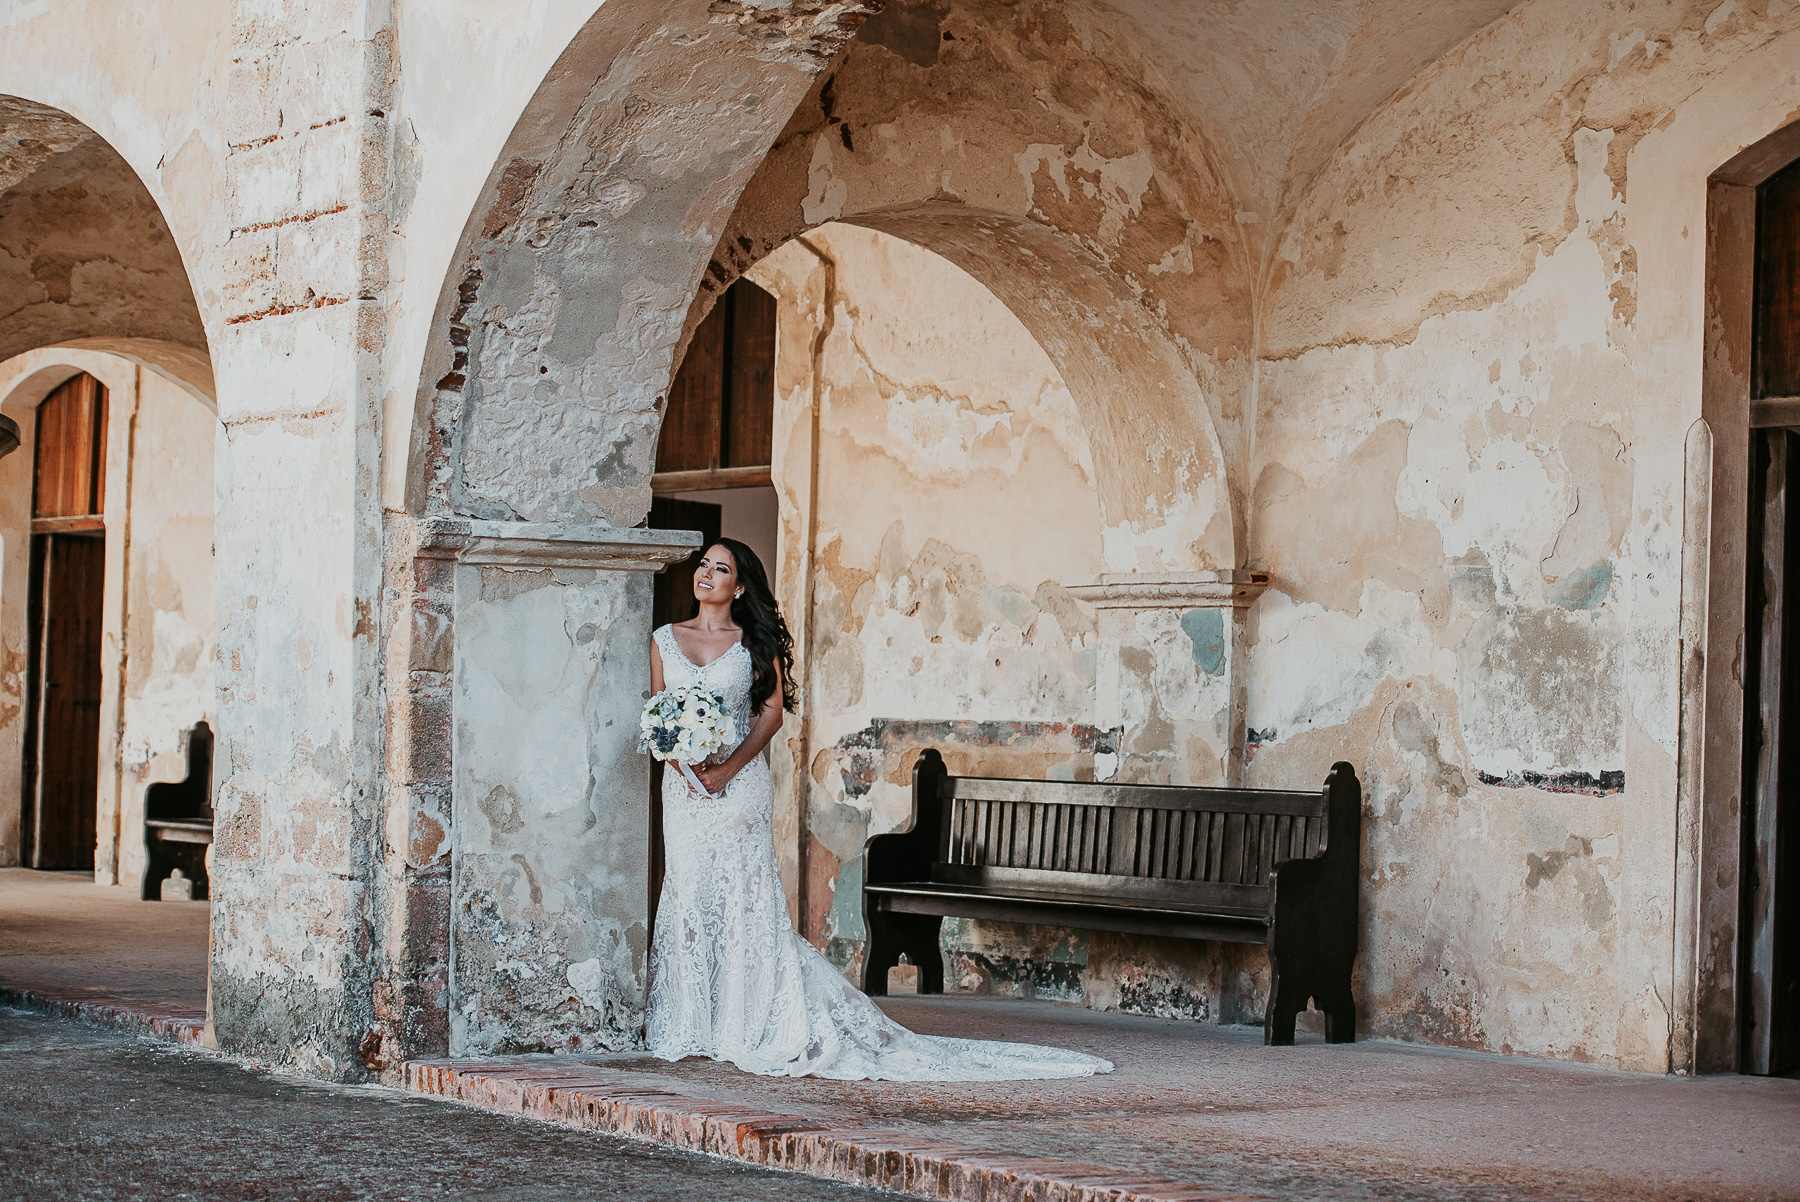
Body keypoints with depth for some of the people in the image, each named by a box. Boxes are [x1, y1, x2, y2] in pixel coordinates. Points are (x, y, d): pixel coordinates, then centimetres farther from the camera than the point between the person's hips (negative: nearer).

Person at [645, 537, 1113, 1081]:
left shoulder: (755, 642, 2)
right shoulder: (665, 639, 11)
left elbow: (771, 712, -1)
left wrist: (727, 767, -13)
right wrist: (681, 760, -9)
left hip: (739, 785, -3)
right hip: (684, 788, 3)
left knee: (744, 903, -5)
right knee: (688, 899, 3)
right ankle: (687, 1028, 10)